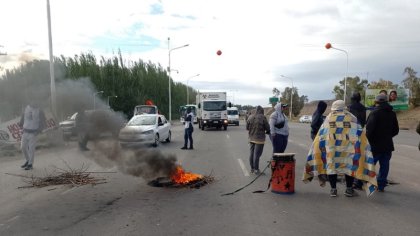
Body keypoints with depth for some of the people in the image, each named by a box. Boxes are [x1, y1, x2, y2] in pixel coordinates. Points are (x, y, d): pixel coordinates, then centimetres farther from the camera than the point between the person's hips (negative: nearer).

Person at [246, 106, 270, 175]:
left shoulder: (250, 117, 2)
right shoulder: (262, 117, -12)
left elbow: (247, 127, 7)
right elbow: (267, 128, -8)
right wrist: (267, 132, 14)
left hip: (251, 138, 5)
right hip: (259, 139, -5)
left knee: (251, 153, 12)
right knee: (257, 154, -2)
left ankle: (252, 168, 21)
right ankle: (256, 169, 2)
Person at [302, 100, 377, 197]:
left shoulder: (329, 118, 9)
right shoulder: (352, 118, 10)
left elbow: (320, 137, 5)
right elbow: (360, 136, 5)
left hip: (331, 147, 0)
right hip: (348, 146, 0)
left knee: (331, 166, 11)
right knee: (349, 166, 16)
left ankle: (333, 189, 13)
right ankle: (349, 189, 19)